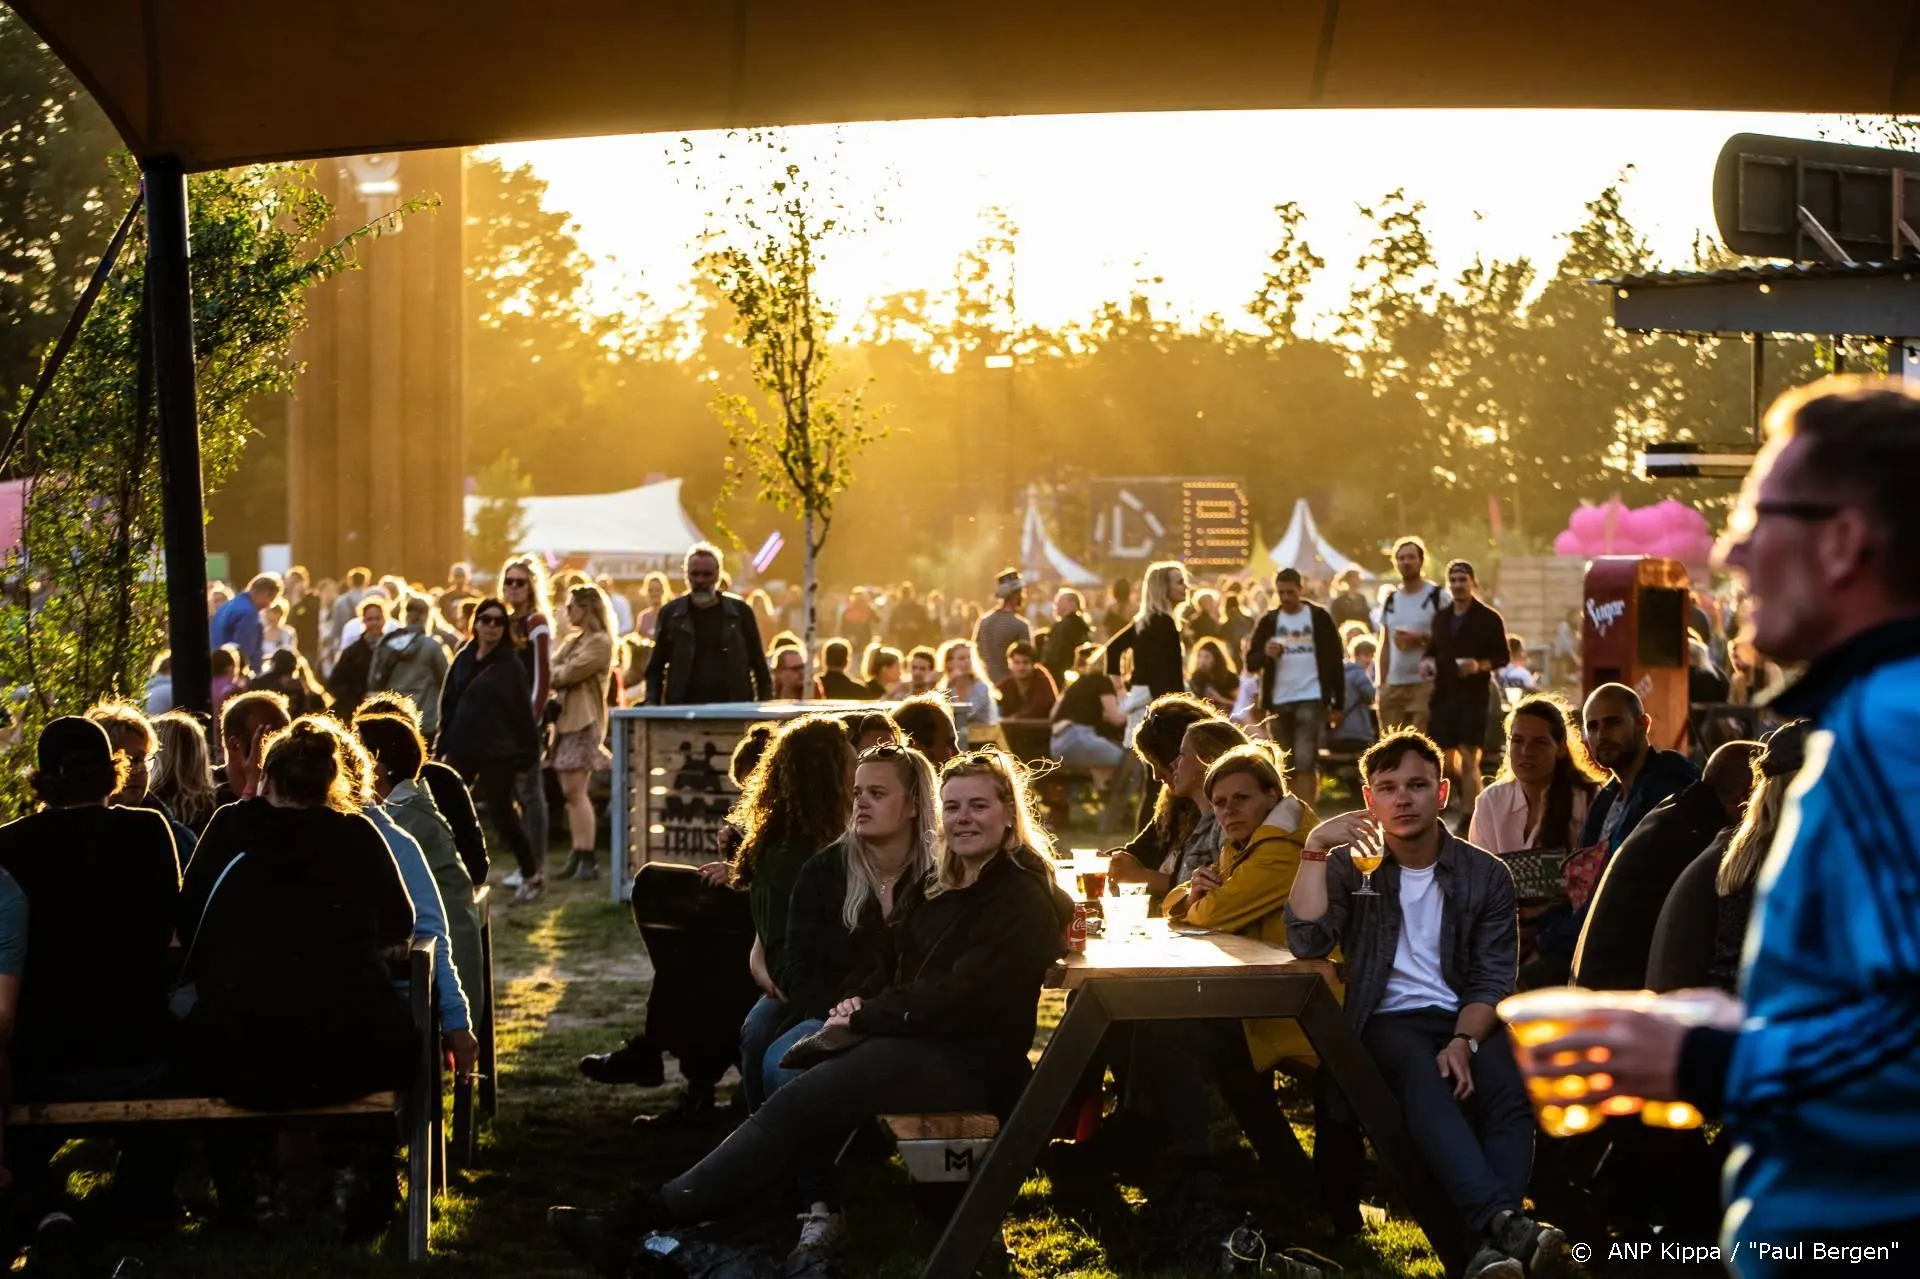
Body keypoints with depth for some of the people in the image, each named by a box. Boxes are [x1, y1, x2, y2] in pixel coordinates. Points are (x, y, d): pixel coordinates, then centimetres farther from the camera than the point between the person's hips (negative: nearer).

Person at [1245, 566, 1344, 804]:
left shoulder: (1319, 618, 3)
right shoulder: (1268, 622, 8)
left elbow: (1334, 661, 4)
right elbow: (1251, 662, 5)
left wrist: (1338, 703, 0)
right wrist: (1266, 653, -18)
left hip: (1311, 700, -3)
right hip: (1278, 703, 3)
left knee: (1305, 763, -12)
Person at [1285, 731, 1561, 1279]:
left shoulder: (1484, 874, 8)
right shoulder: (1349, 866, 7)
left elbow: (1493, 978, 2)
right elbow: (1307, 942, -9)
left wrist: (1464, 1041, -17)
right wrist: (1315, 848, -16)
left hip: (1467, 1019, 2)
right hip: (1386, 1021, -2)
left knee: (1511, 1094, -30)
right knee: (1422, 1079, -36)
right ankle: (1503, 1223, -53)